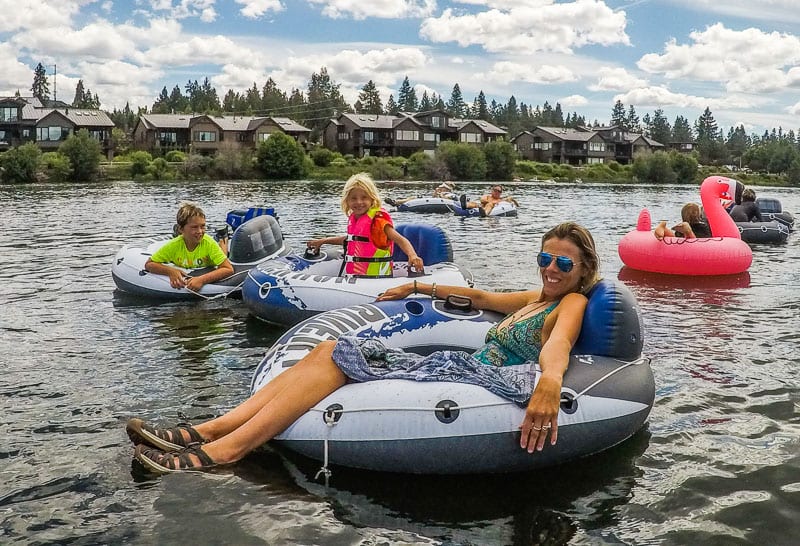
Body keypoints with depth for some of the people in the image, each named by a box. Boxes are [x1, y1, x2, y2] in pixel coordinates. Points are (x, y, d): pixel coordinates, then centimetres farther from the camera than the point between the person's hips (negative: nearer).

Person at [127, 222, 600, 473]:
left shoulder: (572, 302, 0)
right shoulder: (536, 297, 25)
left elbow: (559, 342, -24)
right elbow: (479, 297, 39)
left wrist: (550, 382, -46)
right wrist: (416, 287, 41)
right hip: (469, 372, 9)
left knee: (340, 356, -20)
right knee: (331, 351, -6)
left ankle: (225, 448, -26)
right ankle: (206, 431, -15)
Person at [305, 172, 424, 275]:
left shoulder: (377, 218, -11)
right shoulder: (353, 218, 12)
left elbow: (399, 239, -20)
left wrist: (412, 255, -39)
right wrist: (323, 241, 39)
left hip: (375, 278, -8)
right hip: (354, 275, 8)